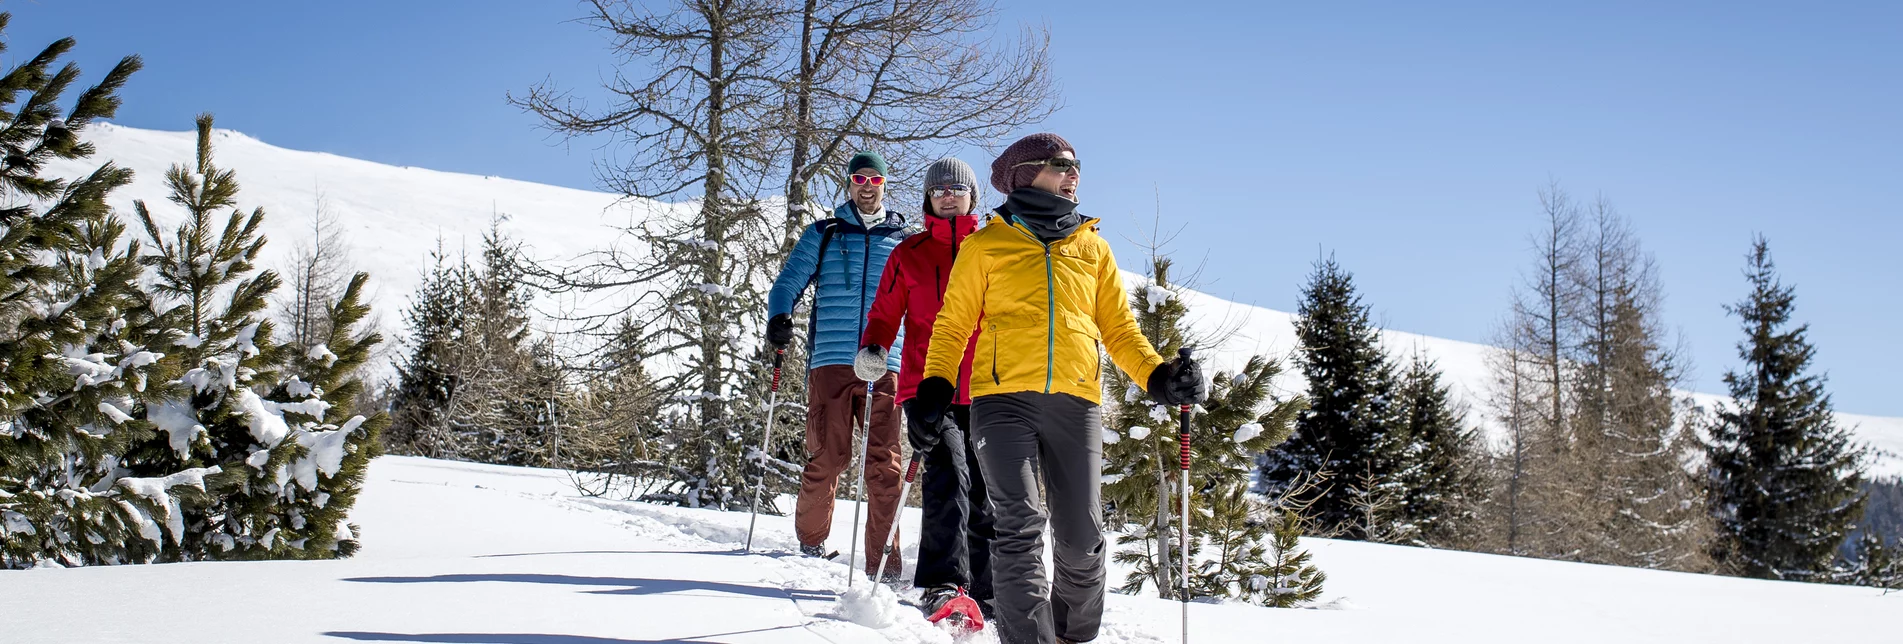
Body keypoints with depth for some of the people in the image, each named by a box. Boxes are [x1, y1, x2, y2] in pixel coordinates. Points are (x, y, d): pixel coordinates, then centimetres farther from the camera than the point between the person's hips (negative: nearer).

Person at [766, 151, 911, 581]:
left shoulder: (904, 243, 18)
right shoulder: (822, 235, 15)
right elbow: (788, 282, 11)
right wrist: (779, 317, -10)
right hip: (830, 362, -1)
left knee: (884, 463, -7)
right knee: (828, 456, -6)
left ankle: (881, 558, -3)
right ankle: (810, 540, 14)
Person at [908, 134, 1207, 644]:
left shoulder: (1094, 249, 21)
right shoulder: (986, 246, 13)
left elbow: (1120, 329, 19)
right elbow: (954, 324, 11)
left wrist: (1157, 376, 2)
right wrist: (936, 382, -5)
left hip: (1075, 403, 3)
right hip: (1004, 398, -2)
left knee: (1082, 539, 1)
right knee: (1020, 527, -14)